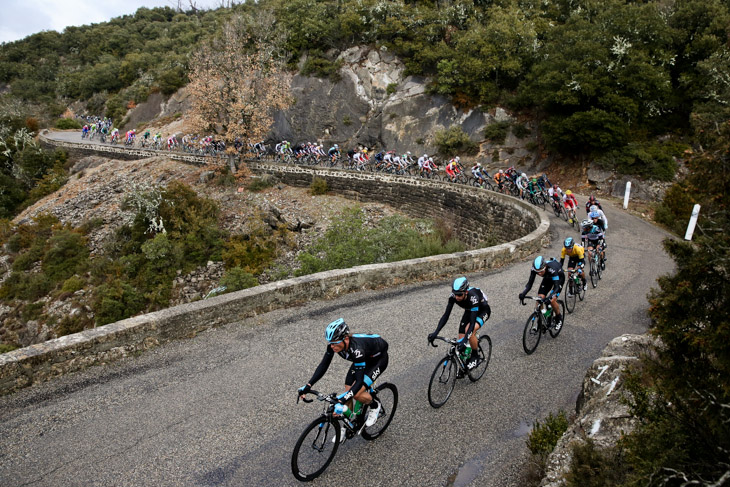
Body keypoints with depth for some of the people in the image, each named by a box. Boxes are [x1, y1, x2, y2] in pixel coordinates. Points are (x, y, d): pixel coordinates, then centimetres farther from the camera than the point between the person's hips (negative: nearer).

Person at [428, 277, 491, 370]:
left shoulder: (473, 297, -42)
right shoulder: (453, 296, -28)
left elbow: (472, 323, -44)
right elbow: (446, 315, -24)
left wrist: (465, 340, -54)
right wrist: (435, 333, -34)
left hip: (483, 311, -5)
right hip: (469, 310, 5)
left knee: (469, 330, -31)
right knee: (461, 339, -6)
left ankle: (475, 356, -7)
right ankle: (466, 360, 19)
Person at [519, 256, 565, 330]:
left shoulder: (552, 269, -43)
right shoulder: (534, 269, -30)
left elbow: (556, 286, -43)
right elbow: (530, 283, -25)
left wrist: (550, 296, -59)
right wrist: (523, 293, -43)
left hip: (559, 278, -4)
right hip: (547, 278, 4)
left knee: (552, 300, -20)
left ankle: (559, 318, 8)